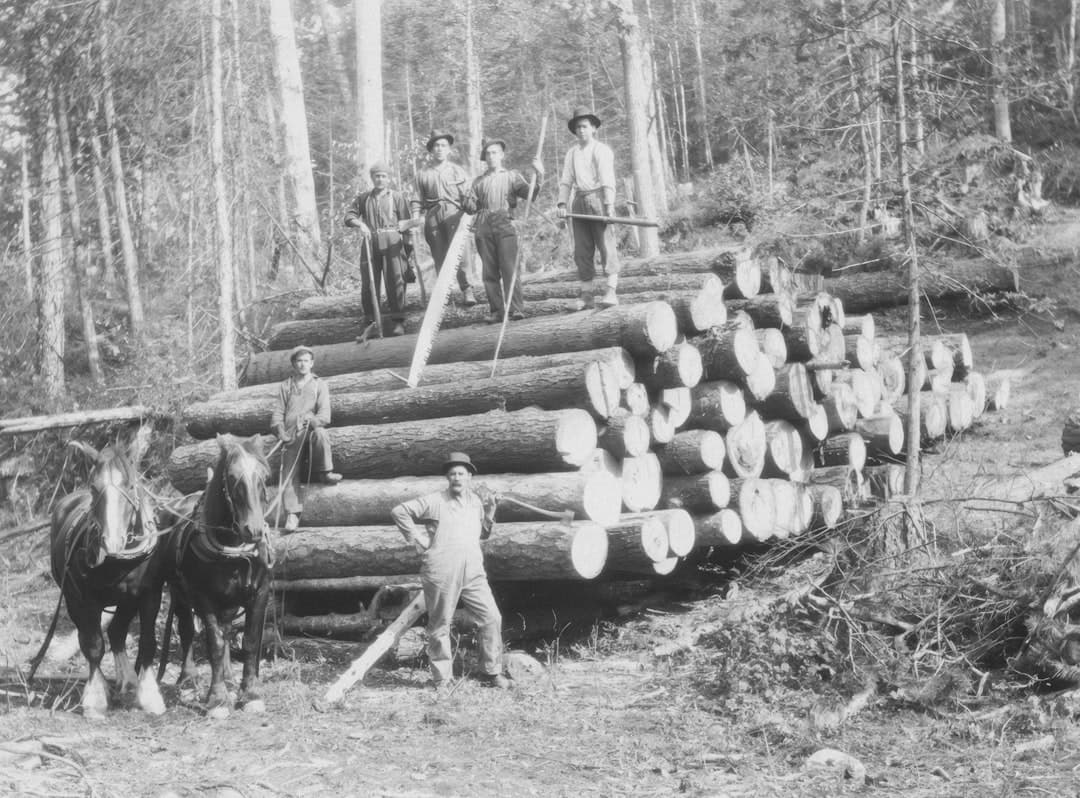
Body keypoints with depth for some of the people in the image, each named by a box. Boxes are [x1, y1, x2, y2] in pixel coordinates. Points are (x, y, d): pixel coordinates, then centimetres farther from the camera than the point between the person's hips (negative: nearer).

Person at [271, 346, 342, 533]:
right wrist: (280, 431, -5)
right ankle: (292, 514, -20)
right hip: (292, 436, 2)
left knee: (320, 432, -38)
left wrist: (313, 420, -19)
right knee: (290, 473, -16)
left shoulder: (319, 385, 15)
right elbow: (278, 413, 15)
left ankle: (324, 472, -23)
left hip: (312, 430, -2)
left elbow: (325, 414, 4)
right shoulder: (286, 386, 22)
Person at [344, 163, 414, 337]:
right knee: (368, 283, 1)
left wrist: (409, 247, 1)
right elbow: (349, 216, 8)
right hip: (371, 244, 2)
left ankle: (398, 321, -4)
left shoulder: (397, 197, 7)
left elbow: (406, 223, 6)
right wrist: (360, 223, -14)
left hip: (392, 243, -2)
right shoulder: (362, 198, 14)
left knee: (395, 282, -8)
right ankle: (370, 322, 8)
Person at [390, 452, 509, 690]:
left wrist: (489, 512, 8)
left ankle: (491, 672, 8)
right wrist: (418, 540, -3)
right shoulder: (434, 501, -2)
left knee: (492, 618, -3)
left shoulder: (475, 501, 14)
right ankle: (442, 678, 15)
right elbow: (398, 512, -2)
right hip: (441, 574, -4)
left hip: (473, 573, 4)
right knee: (440, 625, 3)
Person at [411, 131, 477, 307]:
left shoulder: (457, 171, 12)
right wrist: (414, 219, 1)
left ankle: (466, 289, -11)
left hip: (453, 213, -2)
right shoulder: (422, 174, 15)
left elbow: (467, 196, 5)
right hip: (433, 216, 2)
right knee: (439, 257, 0)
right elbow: (418, 200, 13)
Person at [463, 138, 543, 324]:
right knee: (489, 272, -1)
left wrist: (539, 176, -13)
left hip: (505, 226, -3)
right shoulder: (478, 182, 21)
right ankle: (496, 311, 2)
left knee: (509, 268, -13)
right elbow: (469, 207, 16)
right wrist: (471, 204, -7)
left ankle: (516, 309, -13)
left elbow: (530, 195, 2)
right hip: (484, 228, 3)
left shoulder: (512, 176, 15)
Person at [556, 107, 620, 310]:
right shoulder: (571, 153, 16)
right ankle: (586, 295, 5)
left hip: (598, 198, -5)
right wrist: (562, 204, -2)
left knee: (606, 244, -9)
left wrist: (609, 205, -19)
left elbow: (607, 181, -9)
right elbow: (566, 181, 12)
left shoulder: (602, 150, 0)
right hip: (579, 201, 5)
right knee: (582, 249, 3)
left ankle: (611, 292, -12)